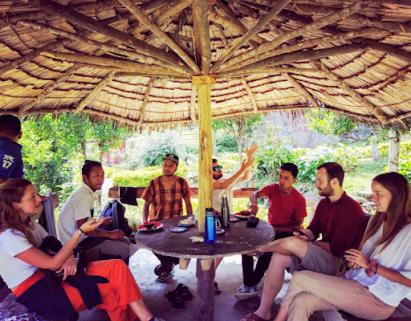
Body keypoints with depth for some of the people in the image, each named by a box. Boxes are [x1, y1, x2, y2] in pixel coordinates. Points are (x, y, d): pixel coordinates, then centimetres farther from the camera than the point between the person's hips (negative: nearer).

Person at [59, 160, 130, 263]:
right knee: (124, 249, -14)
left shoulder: (89, 193, 8)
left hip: (81, 238, 9)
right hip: (78, 245, -9)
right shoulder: (83, 195, -20)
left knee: (125, 241, 10)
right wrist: (110, 234, -18)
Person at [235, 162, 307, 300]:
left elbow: (298, 225, -10)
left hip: (286, 233, -4)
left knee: (267, 250, -31)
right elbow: (255, 194, -22)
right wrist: (254, 203, -47)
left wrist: (277, 229, -23)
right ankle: (248, 284, -15)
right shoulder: (272, 188, -3)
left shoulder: (299, 199, -11)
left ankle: (251, 285, -13)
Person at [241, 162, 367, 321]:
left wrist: (307, 243, -8)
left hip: (339, 263, -8)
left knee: (292, 242, -28)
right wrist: (306, 234, -13)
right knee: (278, 258, -13)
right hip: (322, 255, 8)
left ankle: (261, 248, 0)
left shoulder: (351, 209, -17)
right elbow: (313, 230, 11)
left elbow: (337, 248, -19)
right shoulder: (324, 203, 9)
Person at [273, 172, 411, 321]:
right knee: (301, 302, -19)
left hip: (378, 299, -7)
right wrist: (356, 261, -1)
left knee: (300, 278, -17)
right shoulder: (376, 221, 14)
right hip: (354, 285, 7)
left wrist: (370, 265, -15)